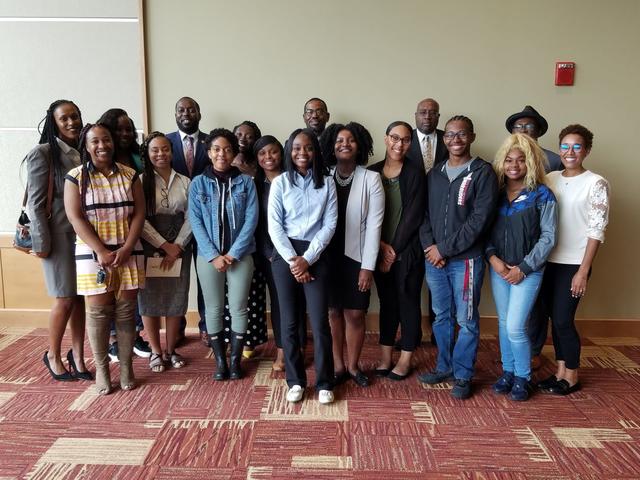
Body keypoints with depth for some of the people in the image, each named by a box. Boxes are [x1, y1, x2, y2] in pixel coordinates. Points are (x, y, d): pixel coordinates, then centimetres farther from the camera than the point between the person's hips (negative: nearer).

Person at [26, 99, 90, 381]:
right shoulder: (43, 154, -5)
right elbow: (36, 203, -8)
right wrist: (41, 243, -11)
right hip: (61, 236, -5)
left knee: (82, 297, 8)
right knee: (65, 299, 2)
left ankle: (78, 356, 20)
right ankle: (53, 356, 22)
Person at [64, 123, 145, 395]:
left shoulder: (130, 175, 6)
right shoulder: (75, 178, 0)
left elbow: (139, 214, 1)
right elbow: (76, 218, -7)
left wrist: (125, 249, -10)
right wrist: (101, 252, -14)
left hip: (128, 253, 2)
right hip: (93, 255, -2)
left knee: (126, 311, 5)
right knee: (98, 311, 1)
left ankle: (126, 366, 15)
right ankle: (101, 368, 14)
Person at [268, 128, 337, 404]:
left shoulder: (326, 184, 5)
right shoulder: (280, 183, 3)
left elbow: (330, 225, -1)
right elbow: (274, 226, -2)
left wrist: (307, 259, -10)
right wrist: (293, 260, -10)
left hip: (315, 256, 0)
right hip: (284, 256, 1)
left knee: (320, 322, -2)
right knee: (289, 321, 6)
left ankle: (324, 383, 14)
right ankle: (295, 381, 21)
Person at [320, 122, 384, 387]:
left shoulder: (371, 179, -5)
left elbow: (374, 225, -7)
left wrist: (368, 266, -10)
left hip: (356, 256, -1)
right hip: (328, 256, 2)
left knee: (355, 313, 5)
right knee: (333, 312, 8)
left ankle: (353, 366, 24)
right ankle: (338, 365, 23)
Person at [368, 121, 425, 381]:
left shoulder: (415, 175, -5)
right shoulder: (372, 172, 3)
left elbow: (413, 217, -9)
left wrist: (395, 250, -9)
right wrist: (382, 246, -7)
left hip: (407, 251, -3)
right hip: (381, 250, 3)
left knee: (408, 303, 7)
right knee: (386, 302, 12)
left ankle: (405, 360, 20)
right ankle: (385, 358, 22)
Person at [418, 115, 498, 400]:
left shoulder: (483, 172, -4)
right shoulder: (434, 173, 12)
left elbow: (480, 219, -12)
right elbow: (425, 213, 11)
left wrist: (445, 248, -13)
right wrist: (429, 245, -6)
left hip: (466, 259, -5)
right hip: (433, 258, 5)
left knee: (466, 320, 4)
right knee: (441, 317, 15)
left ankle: (463, 375, 19)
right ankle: (444, 366, 31)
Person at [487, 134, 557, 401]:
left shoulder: (542, 195, -5)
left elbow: (548, 237, -7)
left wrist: (523, 267, -12)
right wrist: (493, 258, -11)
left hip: (527, 270, -4)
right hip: (498, 268, 4)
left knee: (515, 327, -6)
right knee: (503, 323, 12)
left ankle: (523, 378, 16)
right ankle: (507, 372, 28)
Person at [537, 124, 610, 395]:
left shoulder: (596, 184, -7)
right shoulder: (549, 179, 7)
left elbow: (596, 231, -10)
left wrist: (583, 271, -13)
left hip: (573, 264, -4)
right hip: (549, 261, 5)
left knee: (563, 321, -1)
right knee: (555, 319, 11)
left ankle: (571, 377, 18)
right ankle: (560, 371, 25)